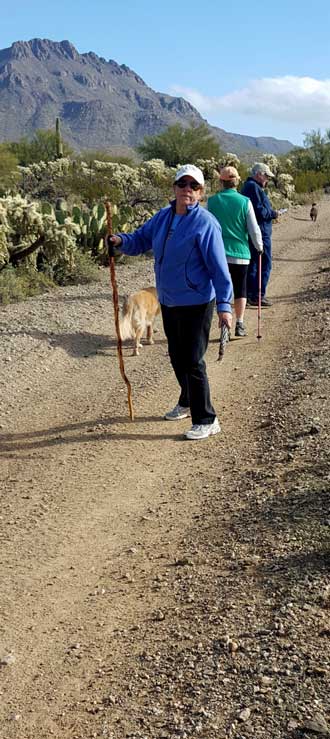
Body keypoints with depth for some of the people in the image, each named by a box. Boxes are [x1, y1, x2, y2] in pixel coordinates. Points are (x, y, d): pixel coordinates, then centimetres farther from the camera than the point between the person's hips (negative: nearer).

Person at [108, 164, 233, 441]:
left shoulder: (206, 223, -15)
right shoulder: (163, 217, 5)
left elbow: (219, 267, -17)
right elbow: (140, 240, 12)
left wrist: (224, 304, -22)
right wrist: (121, 240, -10)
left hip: (196, 303, -7)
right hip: (168, 301, 7)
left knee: (193, 361, -6)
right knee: (177, 358, 20)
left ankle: (206, 420, 5)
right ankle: (187, 402, 42)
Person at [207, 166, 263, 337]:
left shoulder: (212, 201, -4)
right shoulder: (245, 202, -7)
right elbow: (254, 229, -5)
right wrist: (259, 246, 12)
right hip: (240, 253, 0)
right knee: (240, 290, 12)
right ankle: (240, 324, 12)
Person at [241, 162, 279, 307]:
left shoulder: (247, 186, 18)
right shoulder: (254, 187, -15)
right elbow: (260, 211, -22)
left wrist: (271, 213, 11)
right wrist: (273, 214, -7)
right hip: (260, 233, -10)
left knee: (252, 264, 13)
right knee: (265, 264, -5)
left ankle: (249, 295, 17)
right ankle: (258, 296, -4)